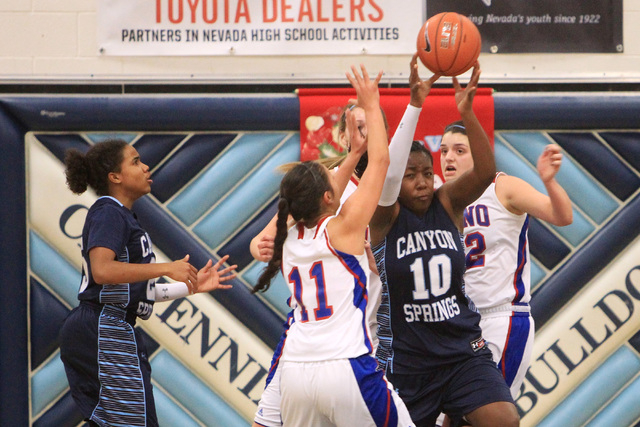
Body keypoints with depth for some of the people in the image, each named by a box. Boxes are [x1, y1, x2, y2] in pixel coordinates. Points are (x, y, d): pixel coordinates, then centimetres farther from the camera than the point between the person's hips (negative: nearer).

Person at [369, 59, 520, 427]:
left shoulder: (448, 204, 2)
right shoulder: (386, 216, -6)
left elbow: (486, 172, -15)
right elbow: (388, 173, -26)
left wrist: (467, 113, -30)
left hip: (463, 351, 2)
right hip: (405, 359, -1)